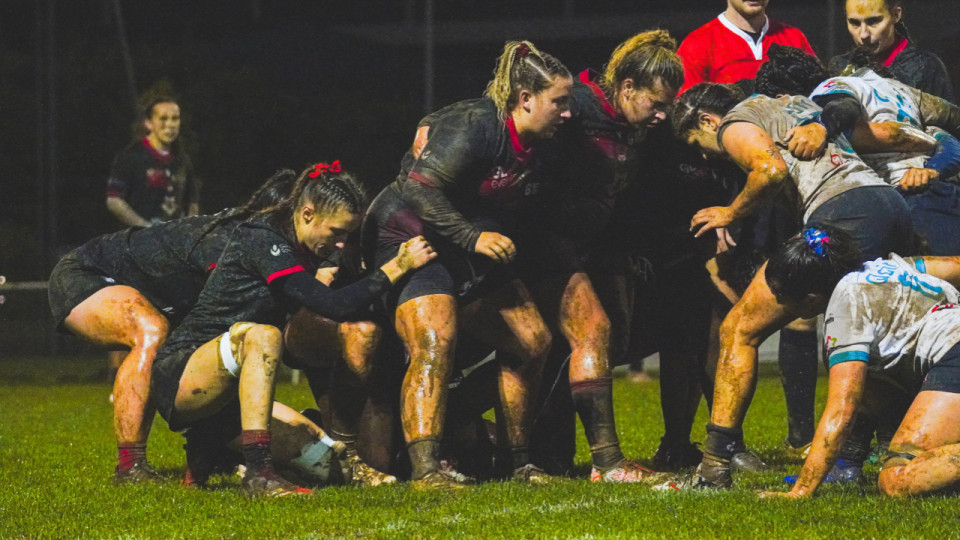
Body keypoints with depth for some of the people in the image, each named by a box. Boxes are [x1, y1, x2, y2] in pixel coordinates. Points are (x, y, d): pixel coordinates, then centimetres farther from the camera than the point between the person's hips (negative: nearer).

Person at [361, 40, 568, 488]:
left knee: (532, 340, 6)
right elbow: (419, 187, -25)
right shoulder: (475, 126, -21)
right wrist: (473, 237, -27)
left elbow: (509, 216, 19)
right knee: (434, 342, -28)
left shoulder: (532, 147, 7)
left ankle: (519, 463, 17)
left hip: (472, 256, 10)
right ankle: (425, 468, -36)